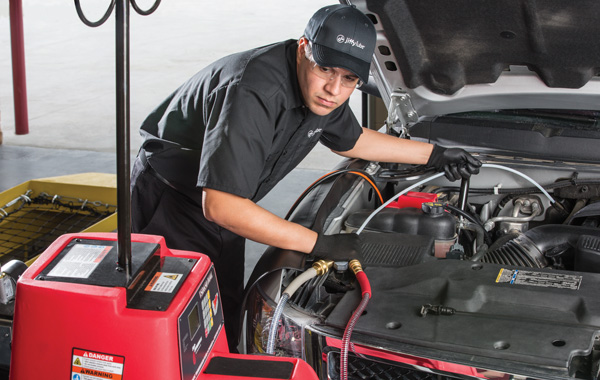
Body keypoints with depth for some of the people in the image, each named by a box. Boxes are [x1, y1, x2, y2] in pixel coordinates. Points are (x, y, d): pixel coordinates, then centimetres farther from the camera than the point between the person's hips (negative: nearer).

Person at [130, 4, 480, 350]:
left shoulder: (324, 92, -8)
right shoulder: (254, 93, -37)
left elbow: (350, 140, 16)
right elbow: (220, 206, -40)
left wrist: (434, 154, 17)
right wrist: (320, 244, -34)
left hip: (223, 208, 8)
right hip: (171, 202, -8)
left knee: (228, 322, 11)